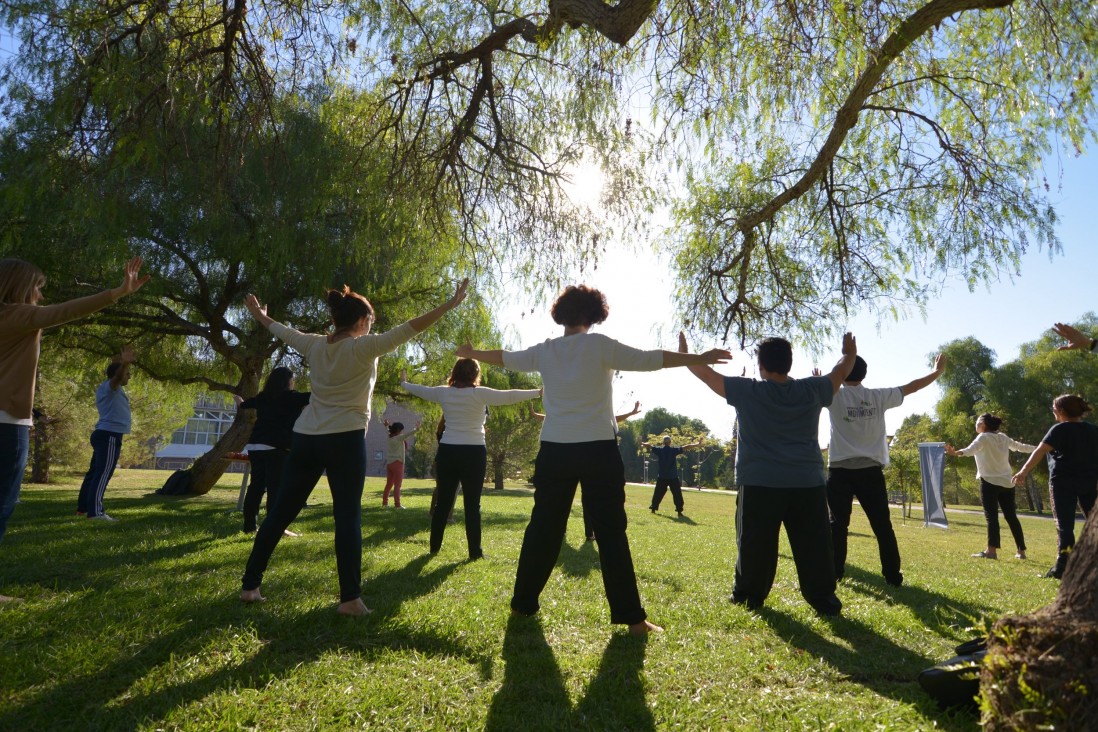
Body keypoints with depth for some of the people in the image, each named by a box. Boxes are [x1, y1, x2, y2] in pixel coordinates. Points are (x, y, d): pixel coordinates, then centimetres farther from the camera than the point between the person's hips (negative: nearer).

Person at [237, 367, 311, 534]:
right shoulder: (290, 397, -5)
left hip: (256, 446, 7)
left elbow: (244, 404, 35)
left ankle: (250, 525, 16)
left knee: (256, 485, 11)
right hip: (277, 448, -7)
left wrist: (241, 404, 59)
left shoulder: (262, 397, 15)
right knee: (277, 488, -8)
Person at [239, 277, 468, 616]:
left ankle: (250, 585, 23)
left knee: (280, 512, 13)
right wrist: (449, 305, -15)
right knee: (348, 517, -1)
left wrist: (260, 315, 46)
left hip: (305, 437, 6)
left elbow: (283, 331, 25)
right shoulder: (364, 347, -10)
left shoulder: (314, 345, 7)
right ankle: (350, 598, 0)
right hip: (345, 440, -6)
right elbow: (407, 330, -16)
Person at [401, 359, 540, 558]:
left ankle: (435, 546, 22)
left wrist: (404, 383, 39)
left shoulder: (443, 392, 3)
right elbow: (510, 396, -9)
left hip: (447, 451, 4)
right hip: (473, 453, -4)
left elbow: (420, 390, 19)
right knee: (472, 504, 2)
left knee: (443, 502, 13)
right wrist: (539, 392, -2)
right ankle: (475, 551, 6)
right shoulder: (480, 394, -9)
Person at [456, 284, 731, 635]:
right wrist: (699, 358, 1)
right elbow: (651, 359, -6)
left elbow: (505, 358, 20)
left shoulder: (545, 351, 6)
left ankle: (523, 603, 24)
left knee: (543, 529, 14)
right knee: (611, 533, 2)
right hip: (598, 450, -3)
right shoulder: (602, 345, -5)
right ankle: (631, 616, 6)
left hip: (554, 451, 4)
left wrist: (471, 353, 38)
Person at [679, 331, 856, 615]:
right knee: (813, 545, 8)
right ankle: (823, 599, 11)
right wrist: (850, 354, 41)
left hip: (760, 484, -2)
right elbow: (841, 372, 21)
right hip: (808, 483, 2)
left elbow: (706, 373, 3)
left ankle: (749, 595, 18)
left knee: (755, 543, 8)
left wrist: (684, 354, 18)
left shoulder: (747, 391, -4)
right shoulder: (812, 391, 3)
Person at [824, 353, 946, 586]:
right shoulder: (879, 396, 4)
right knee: (882, 525, 10)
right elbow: (911, 387, 14)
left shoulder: (835, 396, -5)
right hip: (871, 471, 2)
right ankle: (893, 575, 16)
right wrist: (937, 371, 29)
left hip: (840, 471, -2)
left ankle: (834, 573, 6)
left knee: (838, 525, 4)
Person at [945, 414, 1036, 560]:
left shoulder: (983, 437, -7)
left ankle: (992, 550, -14)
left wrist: (955, 453, -47)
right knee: (1011, 516, 13)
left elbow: (971, 450, -28)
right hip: (1007, 482, 6)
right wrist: (1037, 448, 50)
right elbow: (1020, 446, 30)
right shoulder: (1003, 437, 13)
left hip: (990, 482, -6)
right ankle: (1021, 551, 18)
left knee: (991, 516, -9)